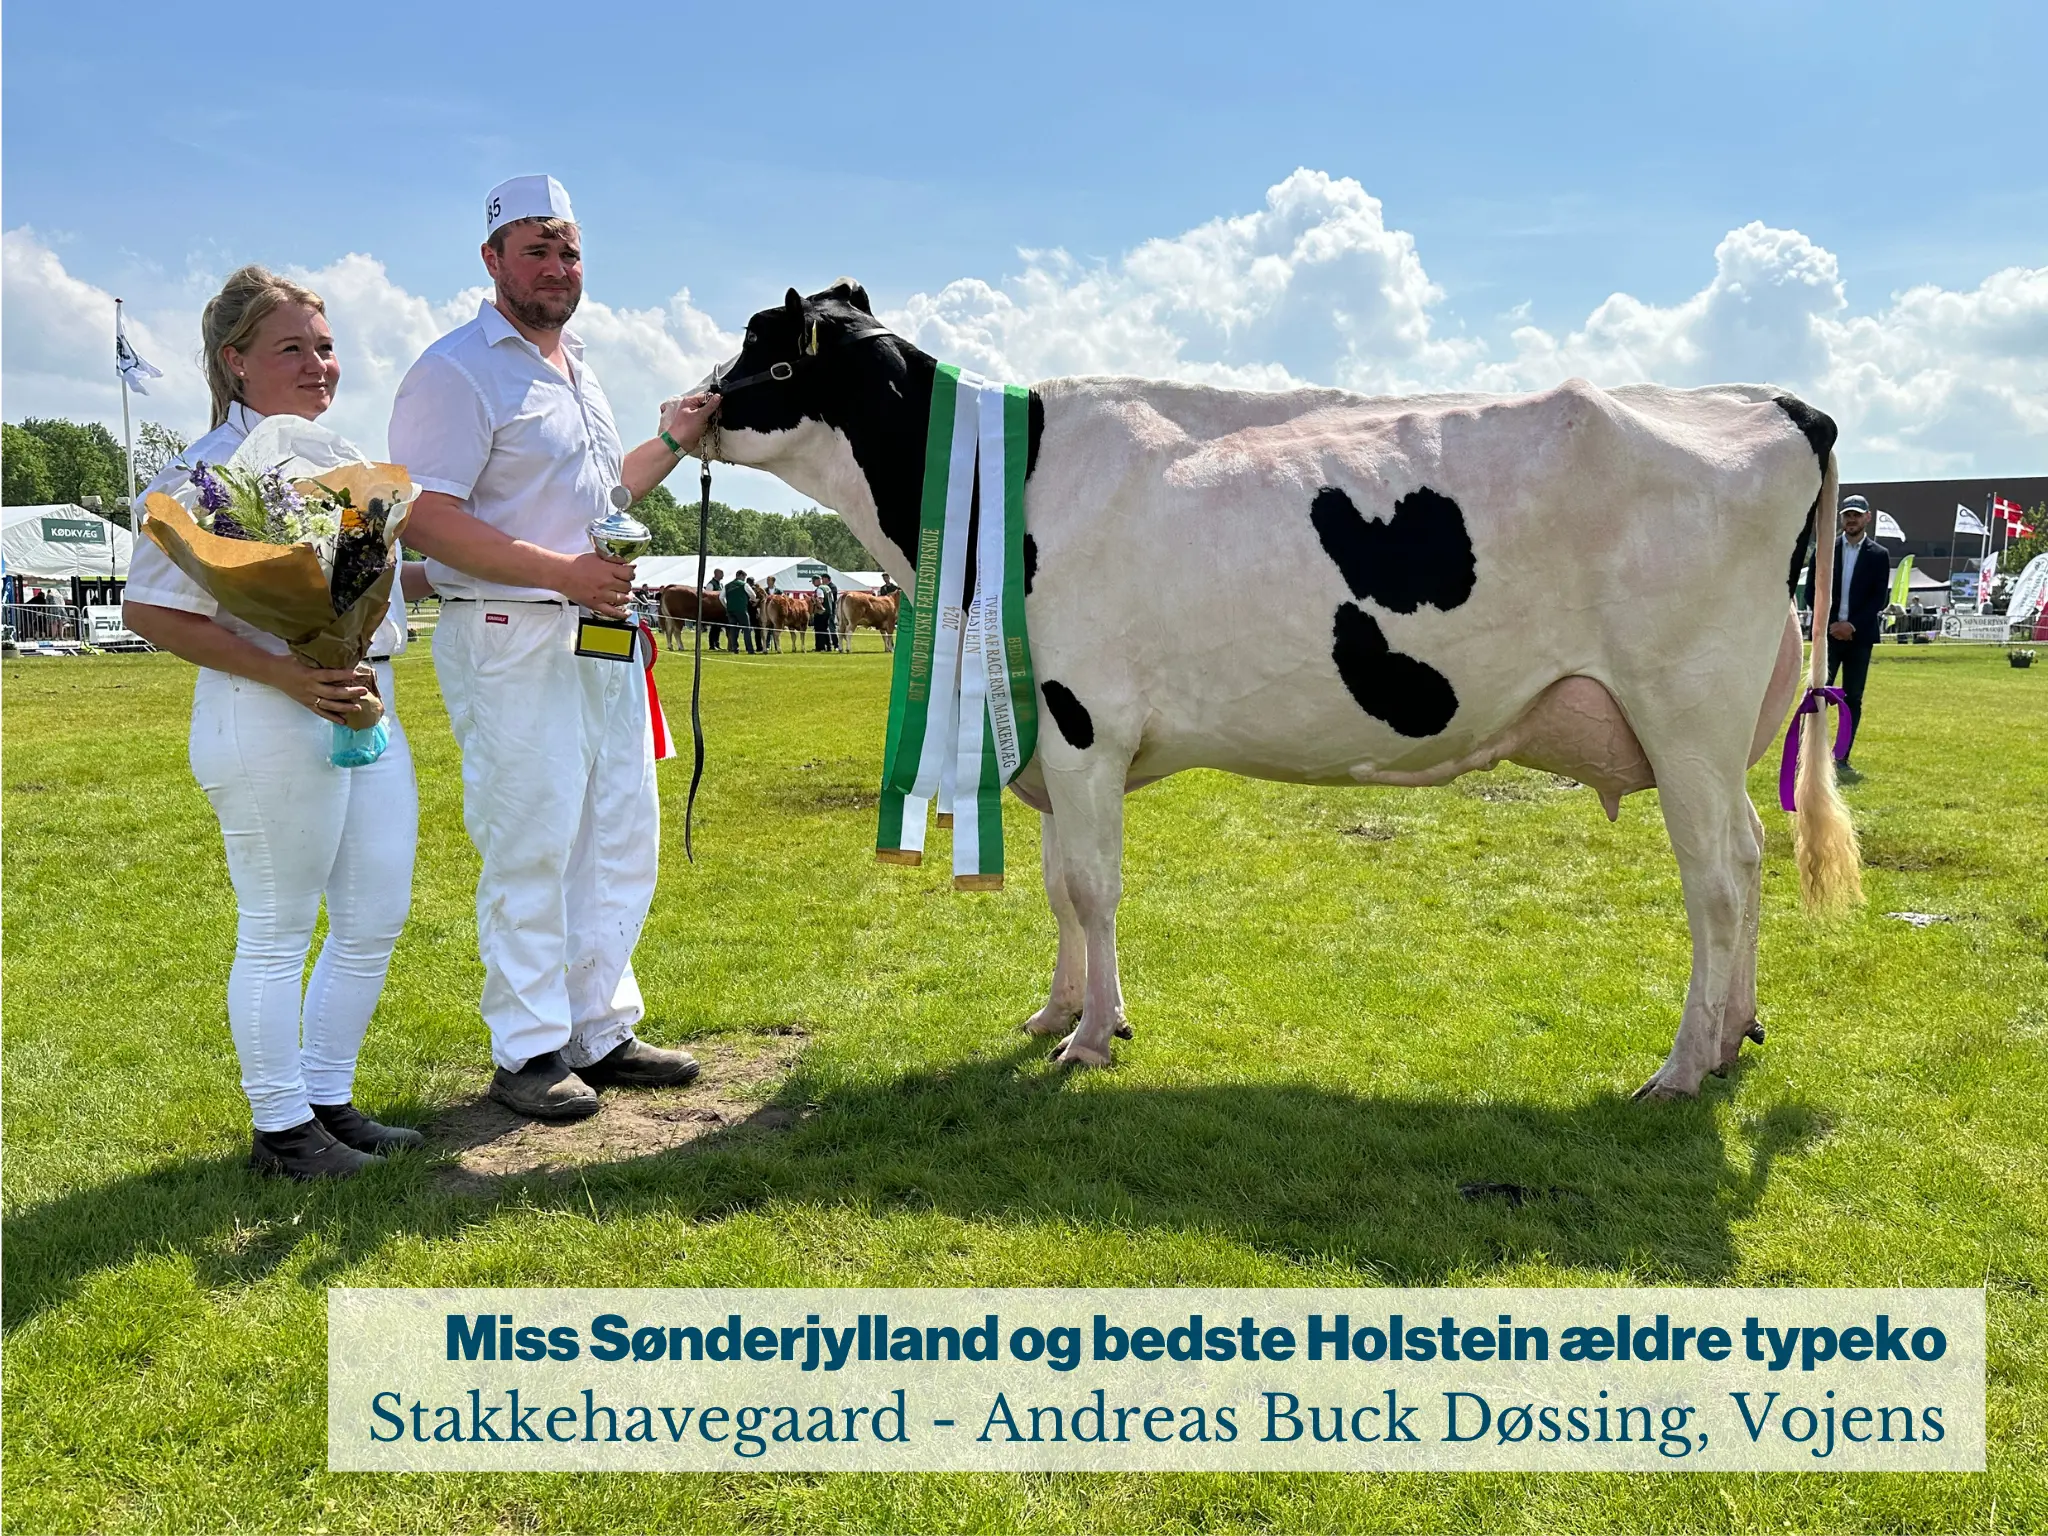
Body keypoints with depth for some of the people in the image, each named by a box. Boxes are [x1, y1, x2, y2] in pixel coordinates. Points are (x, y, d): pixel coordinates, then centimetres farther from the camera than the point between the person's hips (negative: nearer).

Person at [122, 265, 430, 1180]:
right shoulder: (209, 473, -10)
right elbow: (150, 611, -14)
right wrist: (286, 675, -23)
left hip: (371, 712, 9)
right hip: (271, 725, -8)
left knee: (376, 919, 12)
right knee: (277, 932, 2)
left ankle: (329, 1101, 27)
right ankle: (280, 1128, 16)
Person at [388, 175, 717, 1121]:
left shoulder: (578, 374, 20)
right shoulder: (458, 371, -8)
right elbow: (423, 517, -18)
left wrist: (670, 443, 17)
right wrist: (559, 571, -25)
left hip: (603, 639, 9)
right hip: (511, 642, -9)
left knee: (622, 842, 12)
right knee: (530, 848, -4)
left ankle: (600, 1032, 24)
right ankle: (528, 1053, 8)